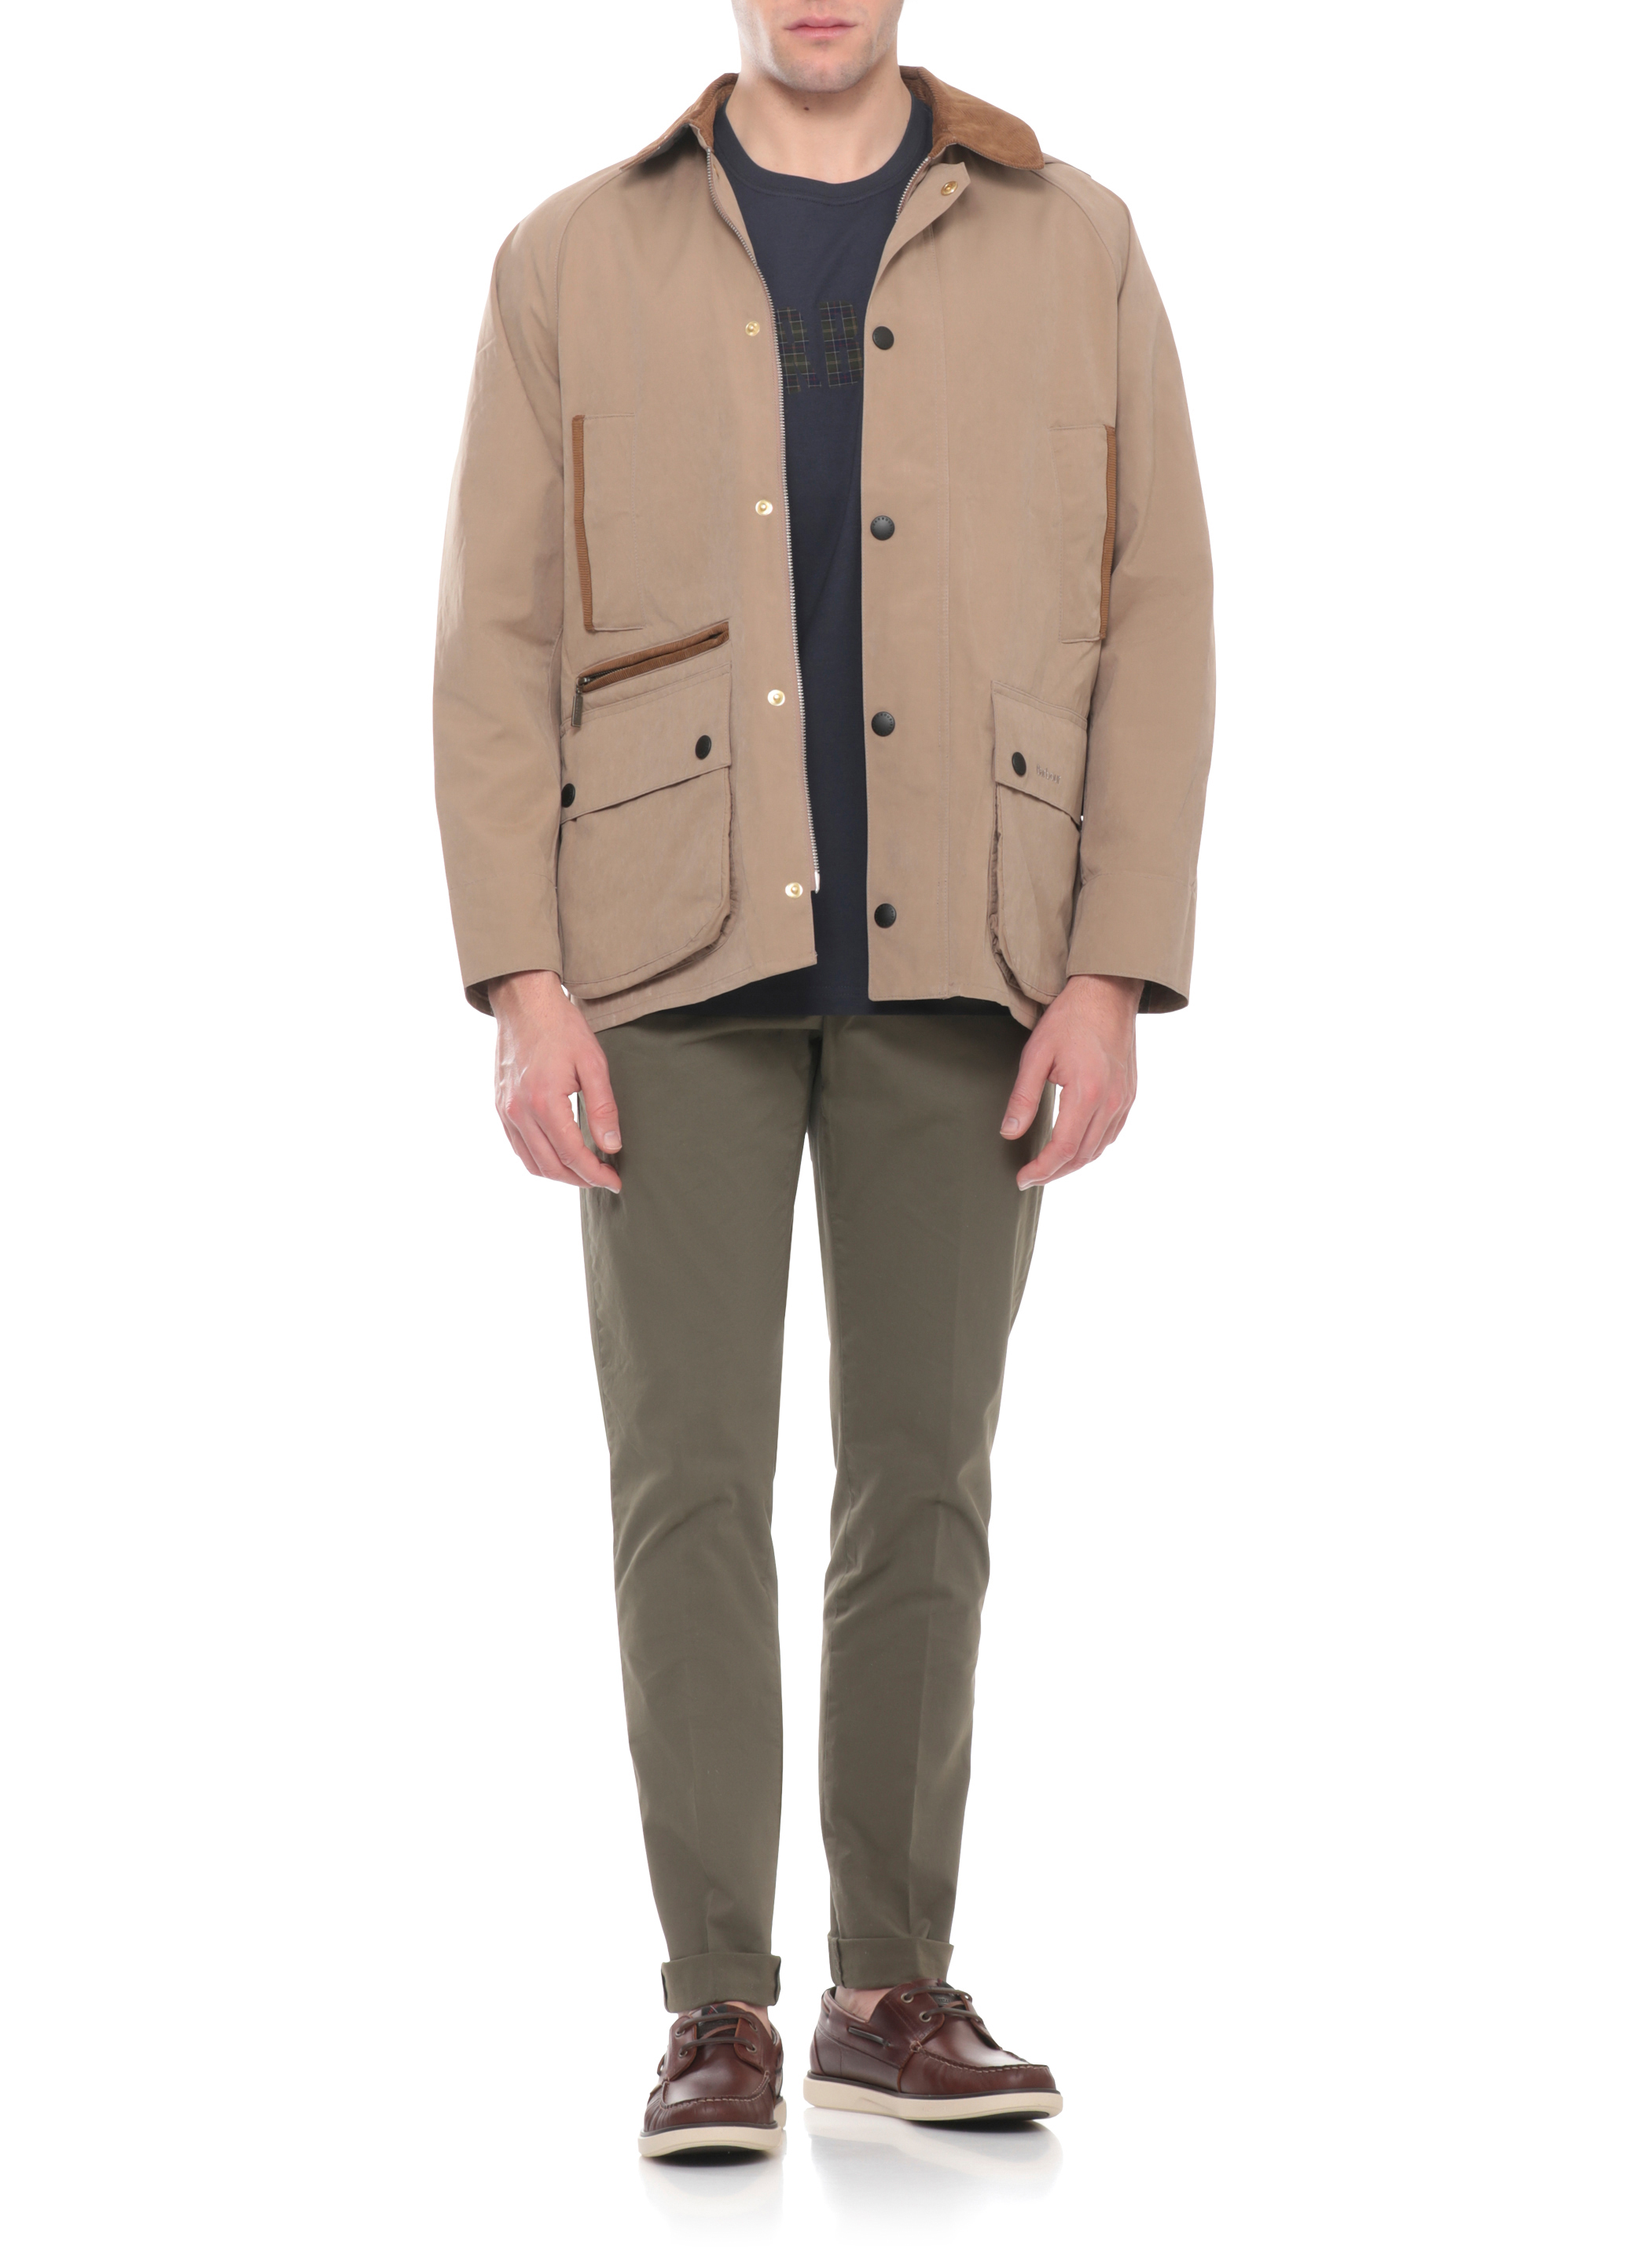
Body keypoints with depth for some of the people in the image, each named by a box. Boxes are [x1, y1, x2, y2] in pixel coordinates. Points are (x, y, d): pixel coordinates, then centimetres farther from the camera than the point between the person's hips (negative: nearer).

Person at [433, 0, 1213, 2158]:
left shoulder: (1072, 249, 5)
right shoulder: (574, 263, 4)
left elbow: (1154, 624, 2)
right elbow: (499, 644, 1)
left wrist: (1111, 977, -7)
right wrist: (523, 986, -9)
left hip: (956, 968, 1)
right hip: (673, 955, -1)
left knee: (920, 1477, 5)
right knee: (692, 1475, -4)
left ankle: (895, 1987, 16)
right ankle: (720, 2013, 4)